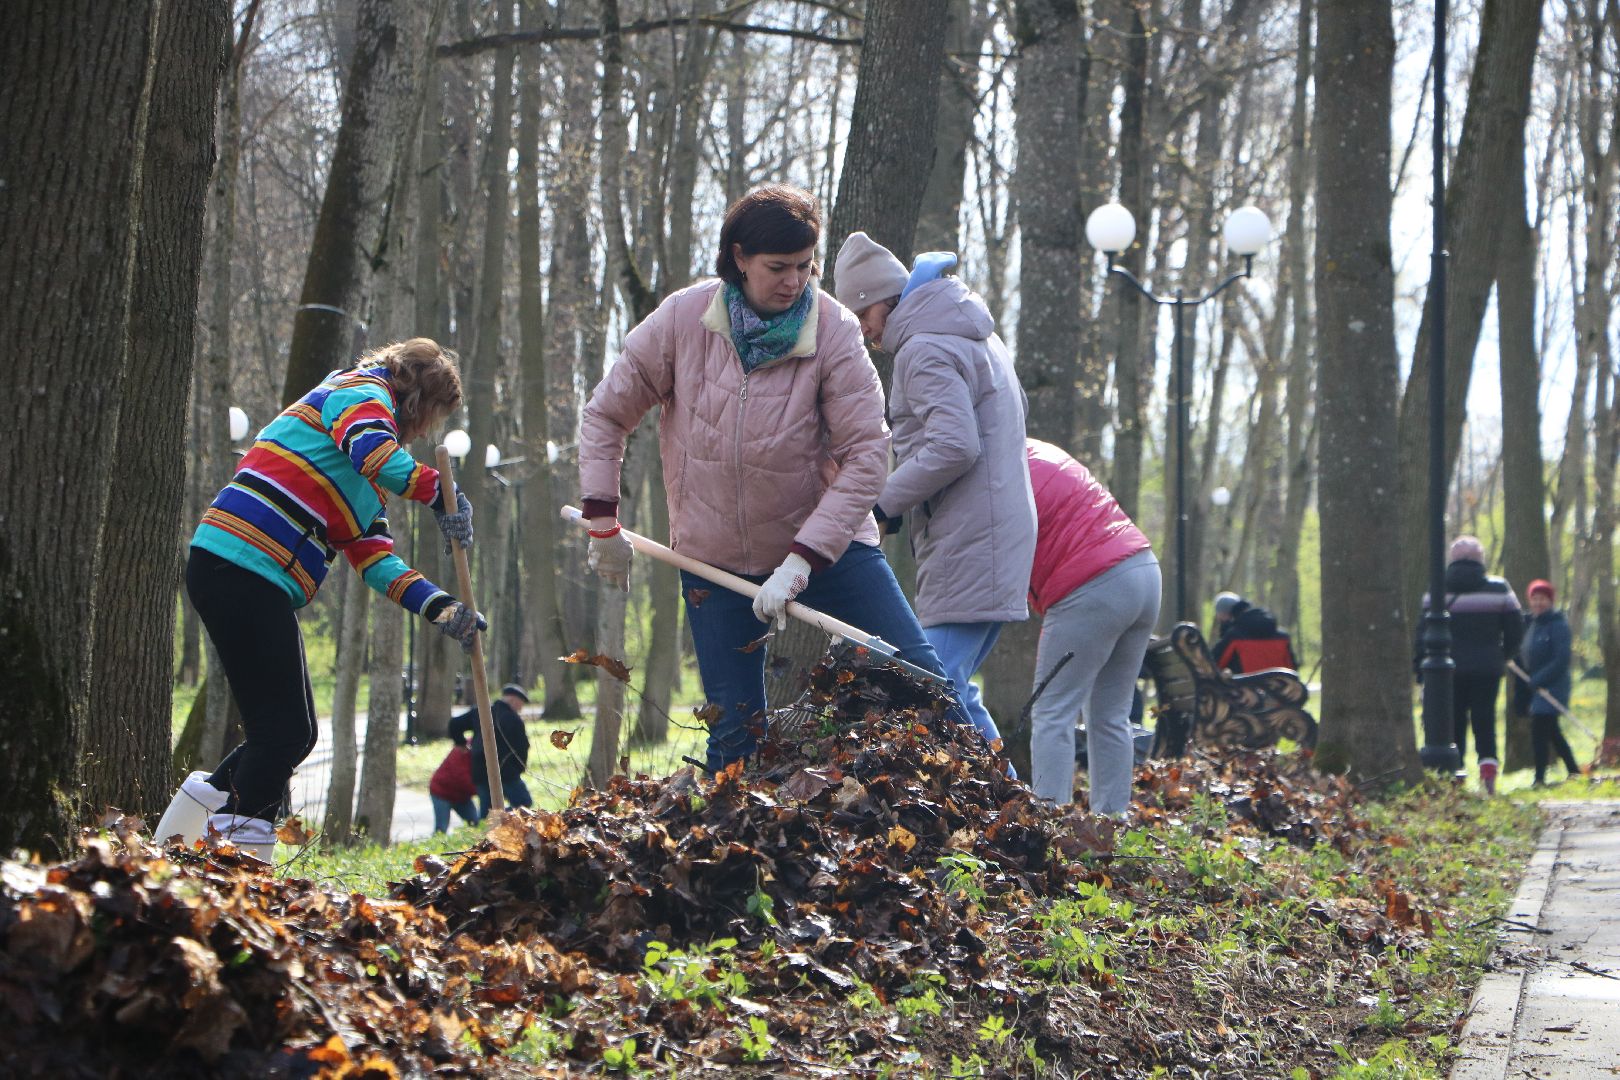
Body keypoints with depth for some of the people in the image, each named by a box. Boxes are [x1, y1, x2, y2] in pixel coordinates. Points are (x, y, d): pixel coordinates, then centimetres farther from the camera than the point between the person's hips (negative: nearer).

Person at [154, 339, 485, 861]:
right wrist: (439, 493, -12)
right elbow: (371, 450, -23)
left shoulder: (366, 484, 29)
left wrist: (439, 606, 8)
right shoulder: (362, 393, 1)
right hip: (240, 569, -10)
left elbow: (375, 559, 19)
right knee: (283, 732, -9)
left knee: (291, 734, 14)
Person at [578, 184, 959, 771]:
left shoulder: (834, 331, -14)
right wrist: (603, 524, 2)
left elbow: (866, 455, -17)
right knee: (735, 734, -1)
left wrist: (801, 563, -24)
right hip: (716, 560, 1)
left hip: (826, 545, -1)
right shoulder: (682, 318, -9)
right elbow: (606, 414, 4)